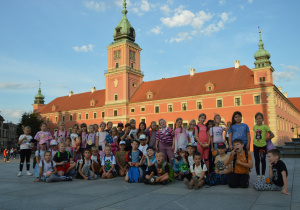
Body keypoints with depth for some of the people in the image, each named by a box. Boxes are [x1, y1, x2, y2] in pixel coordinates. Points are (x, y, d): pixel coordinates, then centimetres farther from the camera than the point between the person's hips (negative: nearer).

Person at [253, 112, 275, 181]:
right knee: (257, 161, 7)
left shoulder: (265, 126, -10)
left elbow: (272, 135, -8)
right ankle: (258, 175, 17)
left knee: (263, 160, 9)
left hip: (263, 146, -3)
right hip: (256, 145, 3)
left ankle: (263, 175, 21)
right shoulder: (254, 127, 1)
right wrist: (255, 140, 4)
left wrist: (265, 139, -4)